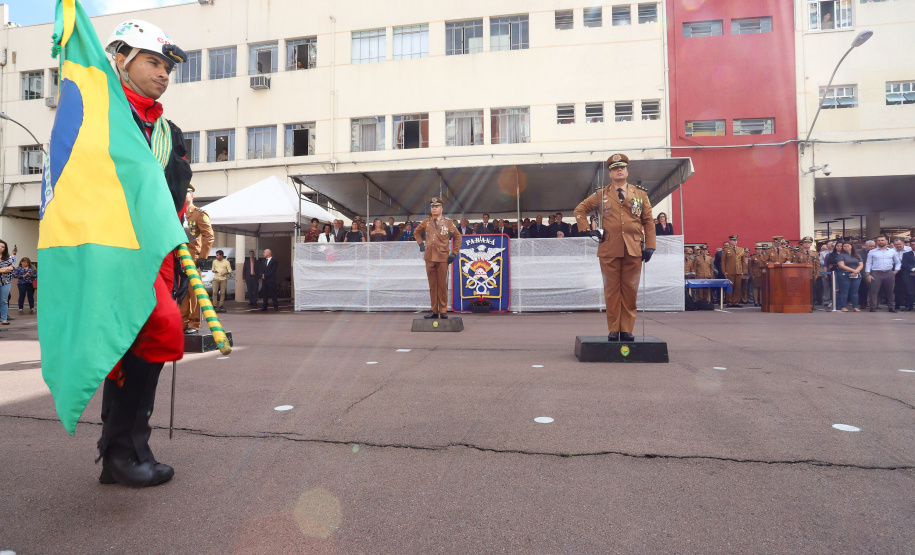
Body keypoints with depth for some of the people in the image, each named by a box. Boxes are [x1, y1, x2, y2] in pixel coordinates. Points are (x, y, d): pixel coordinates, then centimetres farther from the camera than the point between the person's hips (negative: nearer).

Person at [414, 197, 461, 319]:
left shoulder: (448, 223, 3)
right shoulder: (426, 222, 10)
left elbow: (458, 237, 7)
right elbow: (416, 233, 25)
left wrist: (454, 253, 1)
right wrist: (421, 244, 11)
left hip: (443, 258, -2)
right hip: (429, 257, 3)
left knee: (442, 286, 0)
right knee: (432, 285, 7)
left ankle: (443, 311, 8)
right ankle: (433, 311, 14)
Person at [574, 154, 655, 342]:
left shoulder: (640, 194, 13)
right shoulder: (601, 195, 10)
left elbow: (648, 222, 11)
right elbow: (579, 210, 15)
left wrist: (649, 246, 3)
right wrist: (587, 230, 2)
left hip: (634, 249, 1)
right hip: (609, 250, -1)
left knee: (630, 290, 2)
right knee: (612, 290, 2)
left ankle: (627, 330, 9)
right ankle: (613, 330, 8)